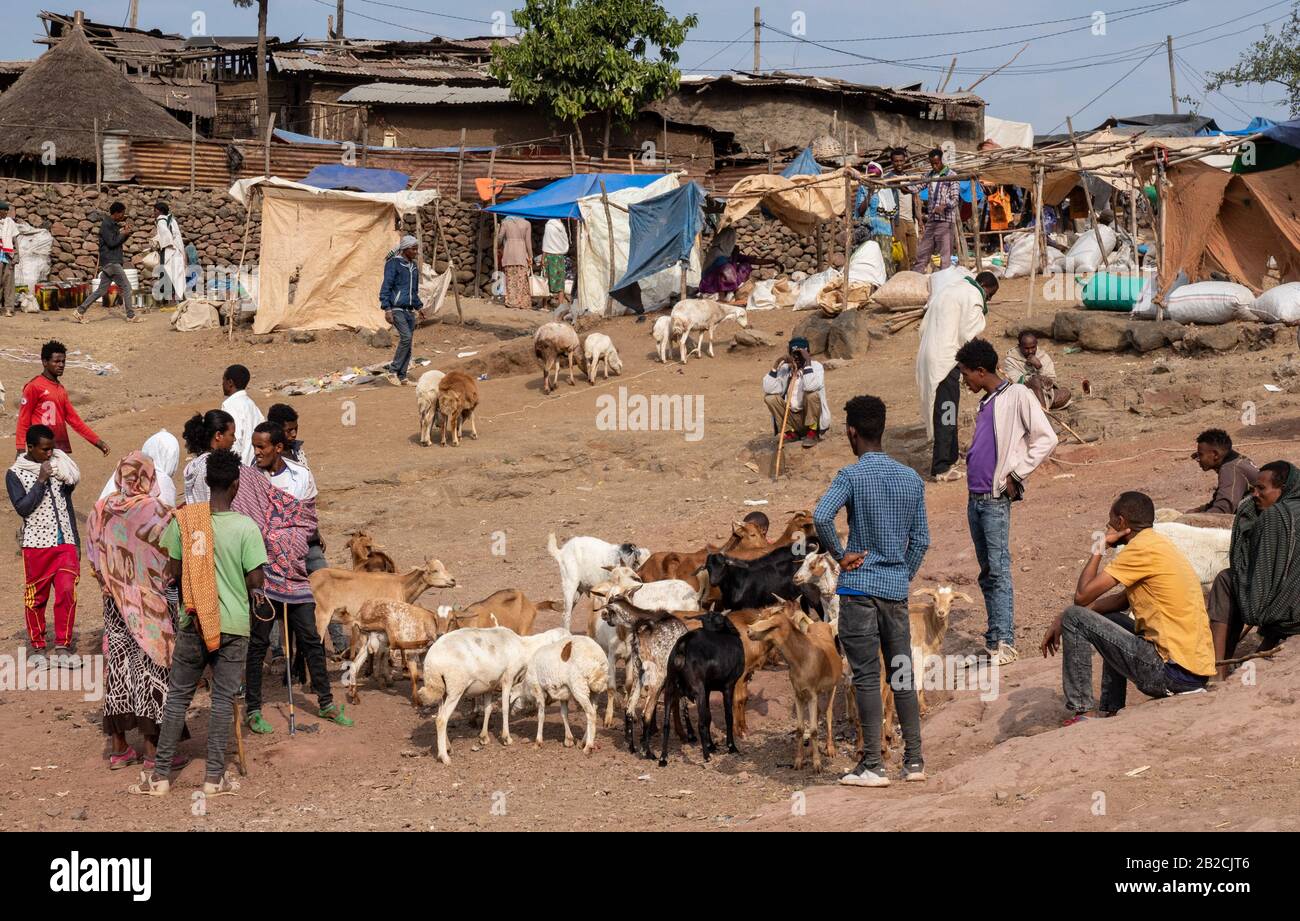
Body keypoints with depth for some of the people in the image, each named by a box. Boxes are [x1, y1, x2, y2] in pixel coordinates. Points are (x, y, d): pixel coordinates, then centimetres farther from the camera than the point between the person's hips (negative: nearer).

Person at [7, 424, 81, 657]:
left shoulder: (57, 466, 6)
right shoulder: (15, 474, -4)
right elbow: (22, 508, -15)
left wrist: (75, 543, 14)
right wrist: (41, 481, -19)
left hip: (65, 542, 3)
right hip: (36, 544, -2)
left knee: (67, 592, -9)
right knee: (36, 597, 5)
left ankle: (62, 646, -2)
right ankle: (38, 646, 18)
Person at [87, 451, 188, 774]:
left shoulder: (100, 512, -2)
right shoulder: (159, 513, -16)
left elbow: (94, 561, 5)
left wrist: (114, 585, 14)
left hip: (115, 603, 4)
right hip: (154, 604, -4)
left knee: (118, 666, 11)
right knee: (152, 667, 4)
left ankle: (119, 747, 16)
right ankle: (152, 749, 6)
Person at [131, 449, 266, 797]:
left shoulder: (183, 520, -5)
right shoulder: (246, 527, -12)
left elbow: (172, 573, -1)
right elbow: (256, 580, -10)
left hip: (192, 622, 2)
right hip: (233, 625, -2)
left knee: (178, 696, 11)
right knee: (223, 699, 7)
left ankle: (160, 775, 11)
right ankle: (214, 777, 10)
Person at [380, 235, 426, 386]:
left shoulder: (414, 266, 15)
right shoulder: (394, 263, -7)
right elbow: (386, 287, -11)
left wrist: (419, 307, 22)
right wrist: (387, 309, -17)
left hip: (409, 310, 7)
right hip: (397, 309, -7)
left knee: (407, 344, 4)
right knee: (406, 337, -20)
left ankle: (401, 376, 8)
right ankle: (392, 372, -12)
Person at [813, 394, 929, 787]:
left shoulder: (851, 476, -9)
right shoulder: (912, 479, 8)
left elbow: (821, 516, -26)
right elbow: (921, 540, 10)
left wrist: (840, 555, -11)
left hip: (859, 588, -5)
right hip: (897, 590, 5)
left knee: (866, 677, -2)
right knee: (902, 674, 12)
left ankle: (873, 765, -2)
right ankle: (914, 760, 13)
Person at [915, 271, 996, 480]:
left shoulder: (947, 292, 22)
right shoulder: (973, 297, -8)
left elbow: (924, 325, 21)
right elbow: (967, 335, -13)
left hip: (928, 357, 9)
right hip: (947, 361, -9)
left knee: (944, 411, 18)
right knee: (946, 411, -4)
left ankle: (949, 458, 27)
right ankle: (941, 467, -3)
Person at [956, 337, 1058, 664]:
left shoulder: (1016, 395, -6)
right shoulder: (985, 403, 18)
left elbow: (1046, 438, -12)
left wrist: (1016, 474, -12)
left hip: (996, 499, -9)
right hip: (975, 499, 9)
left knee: (998, 570, -11)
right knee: (987, 573, 10)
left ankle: (1005, 643, -12)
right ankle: (994, 638, 14)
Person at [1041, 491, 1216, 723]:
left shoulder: (1142, 548, -13)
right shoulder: (1159, 544, 17)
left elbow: (1082, 596, -13)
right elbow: (1122, 600, 23)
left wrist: (1099, 548, 2)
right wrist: (1063, 620, 17)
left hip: (1172, 672, -9)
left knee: (1074, 619, -5)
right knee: (1111, 620, 31)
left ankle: (1082, 714, -4)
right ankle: (1111, 711, 24)